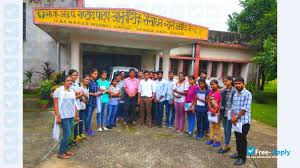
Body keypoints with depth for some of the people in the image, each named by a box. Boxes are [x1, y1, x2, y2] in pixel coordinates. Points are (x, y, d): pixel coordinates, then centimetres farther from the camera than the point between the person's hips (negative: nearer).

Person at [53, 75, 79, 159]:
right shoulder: (58, 90, -8)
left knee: (67, 134, 13)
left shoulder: (72, 91, 12)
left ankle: (65, 150, 26)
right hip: (63, 116, -6)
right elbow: (56, 104, -12)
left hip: (71, 116, 6)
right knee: (67, 134, -5)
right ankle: (60, 153, 11)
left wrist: (76, 115, 14)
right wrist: (58, 116, -17)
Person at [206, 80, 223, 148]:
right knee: (212, 126, 15)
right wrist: (211, 109, -5)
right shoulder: (211, 92, 7)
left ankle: (218, 141, 14)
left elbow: (221, 103, -14)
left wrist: (215, 111, -13)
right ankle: (211, 139, 26)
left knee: (218, 126, 3)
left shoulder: (220, 92, -12)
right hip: (211, 112, 6)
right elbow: (208, 101, 7)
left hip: (217, 112, -6)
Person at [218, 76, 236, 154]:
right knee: (225, 130, 14)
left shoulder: (234, 91, -12)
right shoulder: (223, 90, 8)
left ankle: (225, 146, 14)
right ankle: (227, 145, 26)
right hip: (223, 112, 7)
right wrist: (219, 111, 12)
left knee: (228, 130, 3)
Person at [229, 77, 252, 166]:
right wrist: (233, 116, -6)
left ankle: (243, 158, 15)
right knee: (237, 138, 16)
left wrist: (236, 118, -13)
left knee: (242, 139, 2)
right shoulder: (235, 94, 11)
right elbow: (233, 107, 9)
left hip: (244, 121, -7)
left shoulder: (247, 94, -12)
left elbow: (245, 108, -18)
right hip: (236, 121, 7)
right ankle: (239, 153, 32)